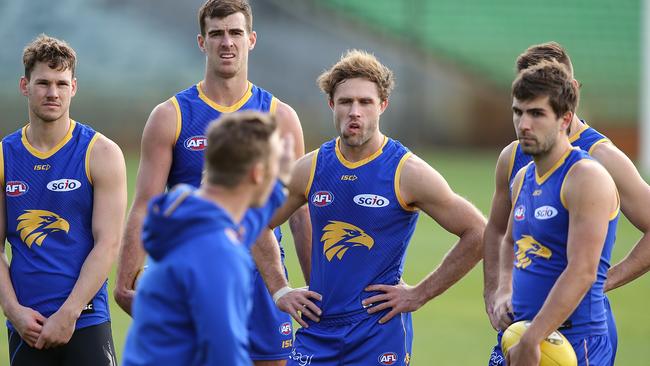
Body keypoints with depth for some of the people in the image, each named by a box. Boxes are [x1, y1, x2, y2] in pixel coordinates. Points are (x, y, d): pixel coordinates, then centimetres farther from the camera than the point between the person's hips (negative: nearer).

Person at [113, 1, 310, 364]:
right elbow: (145, 208, -3)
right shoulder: (170, 117, 1)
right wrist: (125, 285, -12)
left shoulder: (280, 118, 5)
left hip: (262, 282, 1)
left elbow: (301, 213, 5)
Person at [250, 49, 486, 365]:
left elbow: (477, 234, -6)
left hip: (380, 335, -4)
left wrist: (420, 294, -5)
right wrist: (279, 290, 11)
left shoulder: (406, 172, -8)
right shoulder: (310, 168, 4)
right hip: (316, 330, 4)